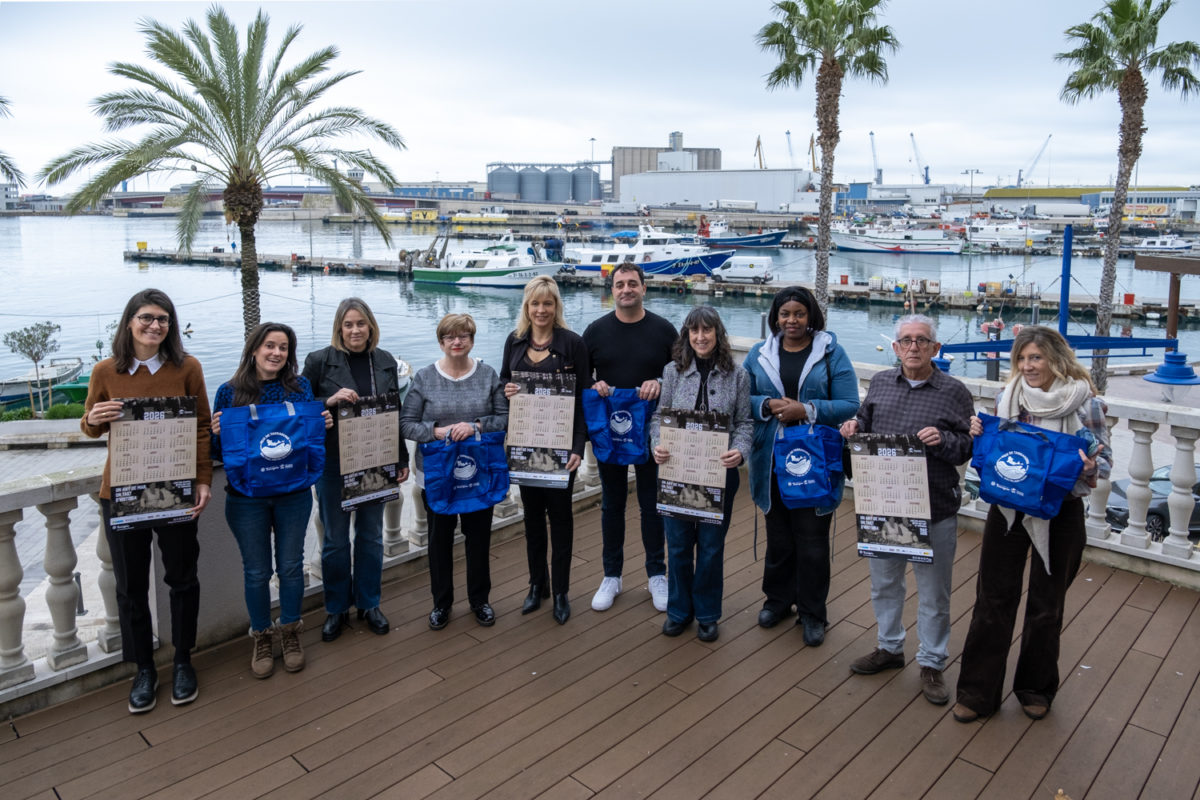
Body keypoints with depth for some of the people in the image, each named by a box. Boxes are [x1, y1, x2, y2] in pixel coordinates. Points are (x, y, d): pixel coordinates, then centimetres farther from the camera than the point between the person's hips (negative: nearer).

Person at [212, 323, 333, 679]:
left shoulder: (300, 387, 1)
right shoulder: (230, 391, -2)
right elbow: (218, 449, 2)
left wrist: (325, 424, -13)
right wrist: (217, 432, -19)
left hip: (293, 493, 1)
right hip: (246, 497, -1)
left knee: (290, 565, 12)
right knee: (256, 571, 10)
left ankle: (290, 633, 31)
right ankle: (262, 638, 29)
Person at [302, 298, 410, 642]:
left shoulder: (386, 362, 4)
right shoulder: (319, 361, -6)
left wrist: (402, 460, 7)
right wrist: (329, 401, -23)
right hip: (333, 462, -2)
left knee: (371, 534, 13)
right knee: (335, 539, 7)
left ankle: (369, 604, 29)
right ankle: (337, 609, 25)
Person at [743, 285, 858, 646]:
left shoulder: (831, 352, -1)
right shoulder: (759, 353, 7)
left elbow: (849, 405, -6)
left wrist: (805, 410, -18)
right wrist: (768, 406, -13)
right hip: (772, 461, 3)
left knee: (812, 540, 3)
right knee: (778, 536, 14)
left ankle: (812, 613, 21)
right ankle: (778, 599, 34)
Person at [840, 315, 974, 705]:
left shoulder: (954, 391, -5)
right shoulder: (880, 383, 6)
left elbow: (968, 448, -4)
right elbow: (866, 423, 16)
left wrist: (942, 440, -24)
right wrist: (853, 426, -7)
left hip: (934, 509, -4)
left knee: (933, 592, 9)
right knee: (884, 581, 19)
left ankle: (932, 664, 28)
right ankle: (889, 648, 39)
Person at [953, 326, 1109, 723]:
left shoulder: (1085, 402, -9)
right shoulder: (1007, 397, 0)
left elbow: (1104, 461, -4)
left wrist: (1090, 466, -26)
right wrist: (979, 435, -11)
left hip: (1059, 514, -2)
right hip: (1007, 508, 2)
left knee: (1046, 605, 13)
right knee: (993, 600, 7)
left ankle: (1036, 689, 34)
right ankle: (978, 692, 19)